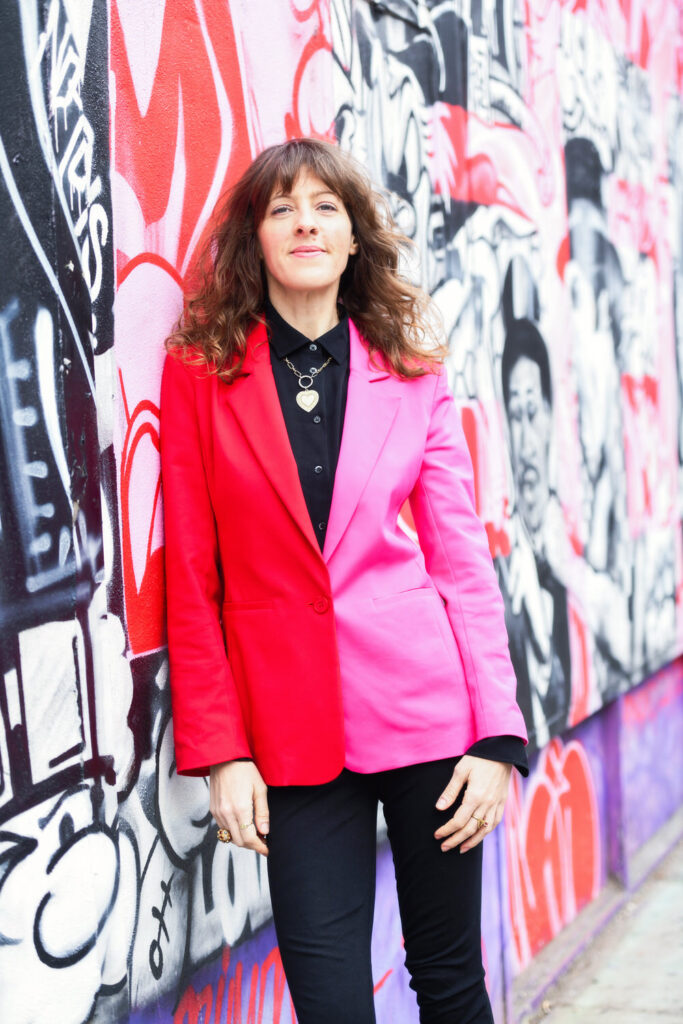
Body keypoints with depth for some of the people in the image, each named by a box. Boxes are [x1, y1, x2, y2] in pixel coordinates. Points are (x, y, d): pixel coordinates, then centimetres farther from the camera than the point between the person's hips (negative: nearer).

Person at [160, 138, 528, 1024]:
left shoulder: (415, 376, 5)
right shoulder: (200, 369, 2)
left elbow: (464, 562, 3)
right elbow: (191, 579, 1)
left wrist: (496, 735, -4)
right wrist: (220, 751, -5)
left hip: (422, 694, 1)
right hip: (291, 720, -1)